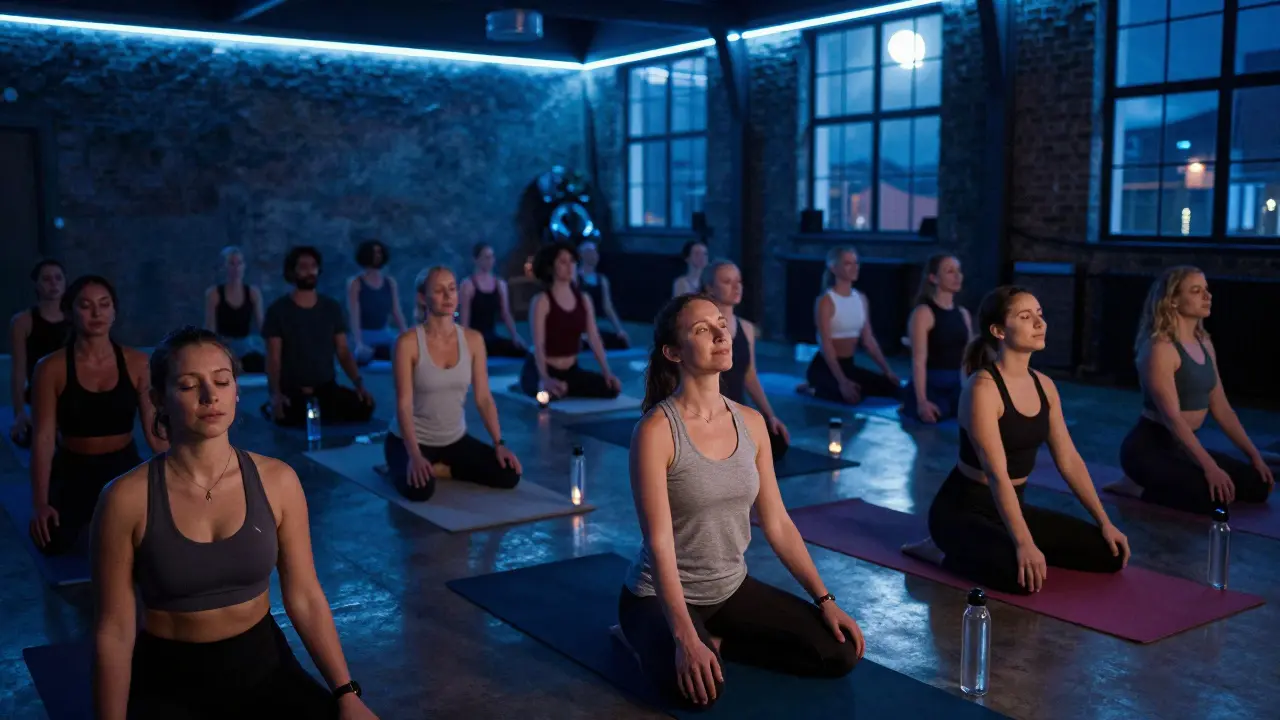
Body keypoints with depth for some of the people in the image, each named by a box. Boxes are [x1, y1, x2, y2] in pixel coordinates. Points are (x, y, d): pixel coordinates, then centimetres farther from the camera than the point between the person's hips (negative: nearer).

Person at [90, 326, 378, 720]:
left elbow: (305, 598, -2)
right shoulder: (128, 498, -12)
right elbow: (114, 630, -8)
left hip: (263, 664, 2)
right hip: (168, 679, -2)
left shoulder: (277, 480, -5)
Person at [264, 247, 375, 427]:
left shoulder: (332, 308, 7)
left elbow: (343, 351, 6)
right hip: (292, 391, -2)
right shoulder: (278, 310, -3)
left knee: (364, 407, -24)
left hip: (327, 388, 3)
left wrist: (359, 384, -10)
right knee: (294, 423, -33)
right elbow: (273, 358, -7)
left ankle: (323, 416, 5)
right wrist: (275, 393, -24)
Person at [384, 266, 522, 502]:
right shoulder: (408, 342, -17)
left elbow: (483, 398, -1)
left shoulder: (473, 339, -4)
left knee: (509, 475, -12)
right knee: (420, 489, -34)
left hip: (455, 439, 5)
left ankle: (436, 469, 4)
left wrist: (499, 444, -10)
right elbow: (404, 404, -20)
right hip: (413, 440, -5)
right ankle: (407, 467, 2)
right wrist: (415, 456, -31)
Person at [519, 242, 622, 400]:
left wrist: (607, 372, -14)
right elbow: (538, 345, -23)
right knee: (551, 391, -38)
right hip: (541, 371, -5)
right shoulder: (541, 301, -13)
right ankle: (547, 387, 1)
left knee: (611, 387, -14)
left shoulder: (584, 300, 4)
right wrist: (545, 379, -38)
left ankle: (560, 388, 7)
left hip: (571, 371, 6)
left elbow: (595, 339, 0)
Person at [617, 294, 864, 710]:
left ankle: (715, 640, 9)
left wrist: (825, 600, -1)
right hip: (662, 595, -6)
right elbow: (659, 543, -24)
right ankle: (656, 641, 0)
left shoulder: (751, 423, -1)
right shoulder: (656, 430, -20)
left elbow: (777, 523, 4)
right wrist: (685, 638, -32)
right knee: (699, 687, -34)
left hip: (732, 589, 6)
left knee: (840, 653, -4)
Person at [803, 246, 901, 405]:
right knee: (853, 396, -33)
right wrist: (842, 382, -30)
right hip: (824, 366, -8)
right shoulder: (826, 301, -13)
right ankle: (814, 391, -3)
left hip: (849, 365, 8)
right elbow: (826, 345, -21)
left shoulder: (861, 299, 8)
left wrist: (887, 370, -1)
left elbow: (869, 340, 9)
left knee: (894, 388, -4)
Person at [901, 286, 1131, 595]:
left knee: (1110, 554, 2)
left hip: (1012, 505, 8)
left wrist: (1105, 522, 4)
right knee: (1023, 576, -33)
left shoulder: (1044, 385, 4)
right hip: (963, 509, -8)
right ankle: (942, 552, -5)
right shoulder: (982, 387, -21)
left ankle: (999, 546, 13)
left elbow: (1069, 461, 8)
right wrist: (1023, 543, -34)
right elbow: (997, 473, -28)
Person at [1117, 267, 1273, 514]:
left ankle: (1157, 487, 12)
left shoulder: (1205, 345, 10)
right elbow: (1171, 416, -25)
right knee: (1215, 495, -27)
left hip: (1183, 445, 9)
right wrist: (1209, 466, -31)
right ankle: (1139, 490, -4)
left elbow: (1222, 408, 13)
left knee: (1259, 484, 5)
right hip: (1149, 448, -9)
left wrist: (1254, 455, 8)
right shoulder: (1160, 348, -18)